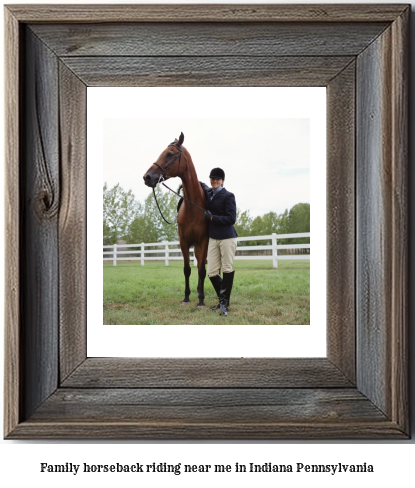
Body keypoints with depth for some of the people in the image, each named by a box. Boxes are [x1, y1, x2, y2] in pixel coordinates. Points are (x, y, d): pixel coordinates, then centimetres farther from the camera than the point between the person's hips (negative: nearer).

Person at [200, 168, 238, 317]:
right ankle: (223, 298, 19)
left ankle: (224, 302, 9)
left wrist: (212, 217, -15)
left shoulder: (228, 196, -7)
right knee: (212, 273, 1)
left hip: (227, 237, -6)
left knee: (227, 269, 1)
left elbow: (231, 219, -13)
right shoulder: (208, 192, 12)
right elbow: (201, 184, 34)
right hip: (213, 238, 6)